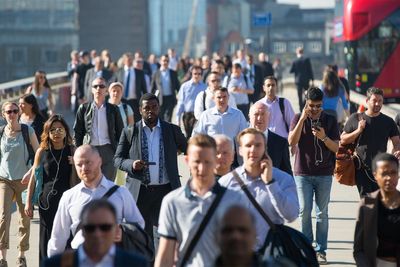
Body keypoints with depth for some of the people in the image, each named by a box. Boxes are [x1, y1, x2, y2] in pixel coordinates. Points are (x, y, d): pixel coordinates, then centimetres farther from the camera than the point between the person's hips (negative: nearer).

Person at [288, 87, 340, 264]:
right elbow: (292, 141, -12)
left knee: (322, 213, 2)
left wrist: (324, 137, -18)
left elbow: (336, 148, 1)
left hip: (324, 173, 0)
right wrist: (303, 119, -18)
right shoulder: (298, 119, 2)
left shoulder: (330, 121, 3)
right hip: (303, 173, 0)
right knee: (304, 211, -1)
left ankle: (321, 250, 6)